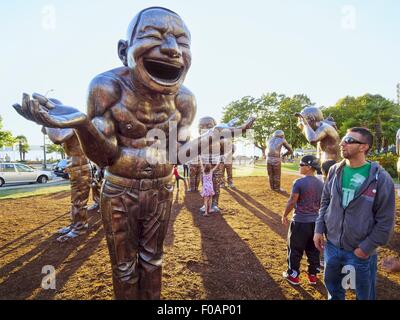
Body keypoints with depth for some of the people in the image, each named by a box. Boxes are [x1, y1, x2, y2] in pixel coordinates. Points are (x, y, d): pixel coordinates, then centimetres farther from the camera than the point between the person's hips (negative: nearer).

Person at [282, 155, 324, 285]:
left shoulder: (299, 182, -18)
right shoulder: (321, 184, 1)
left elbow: (292, 202, -16)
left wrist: (284, 215, -2)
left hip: (300, 222, -6)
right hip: (316, 221, 6)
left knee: (295, 249, 9)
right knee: (313, 250, 18)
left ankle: (293, 275, 22)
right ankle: (313, 275, 31)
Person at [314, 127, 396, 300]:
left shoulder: (380, 178, -15)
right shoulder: (335, 171, -3)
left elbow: (385, 220, -11)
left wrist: (367, 248, -11)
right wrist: (319, 229, 1)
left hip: (360, 251, -3)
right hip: (332, 245, 3)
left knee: (365, 294, 20)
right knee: (332, 286, 23)